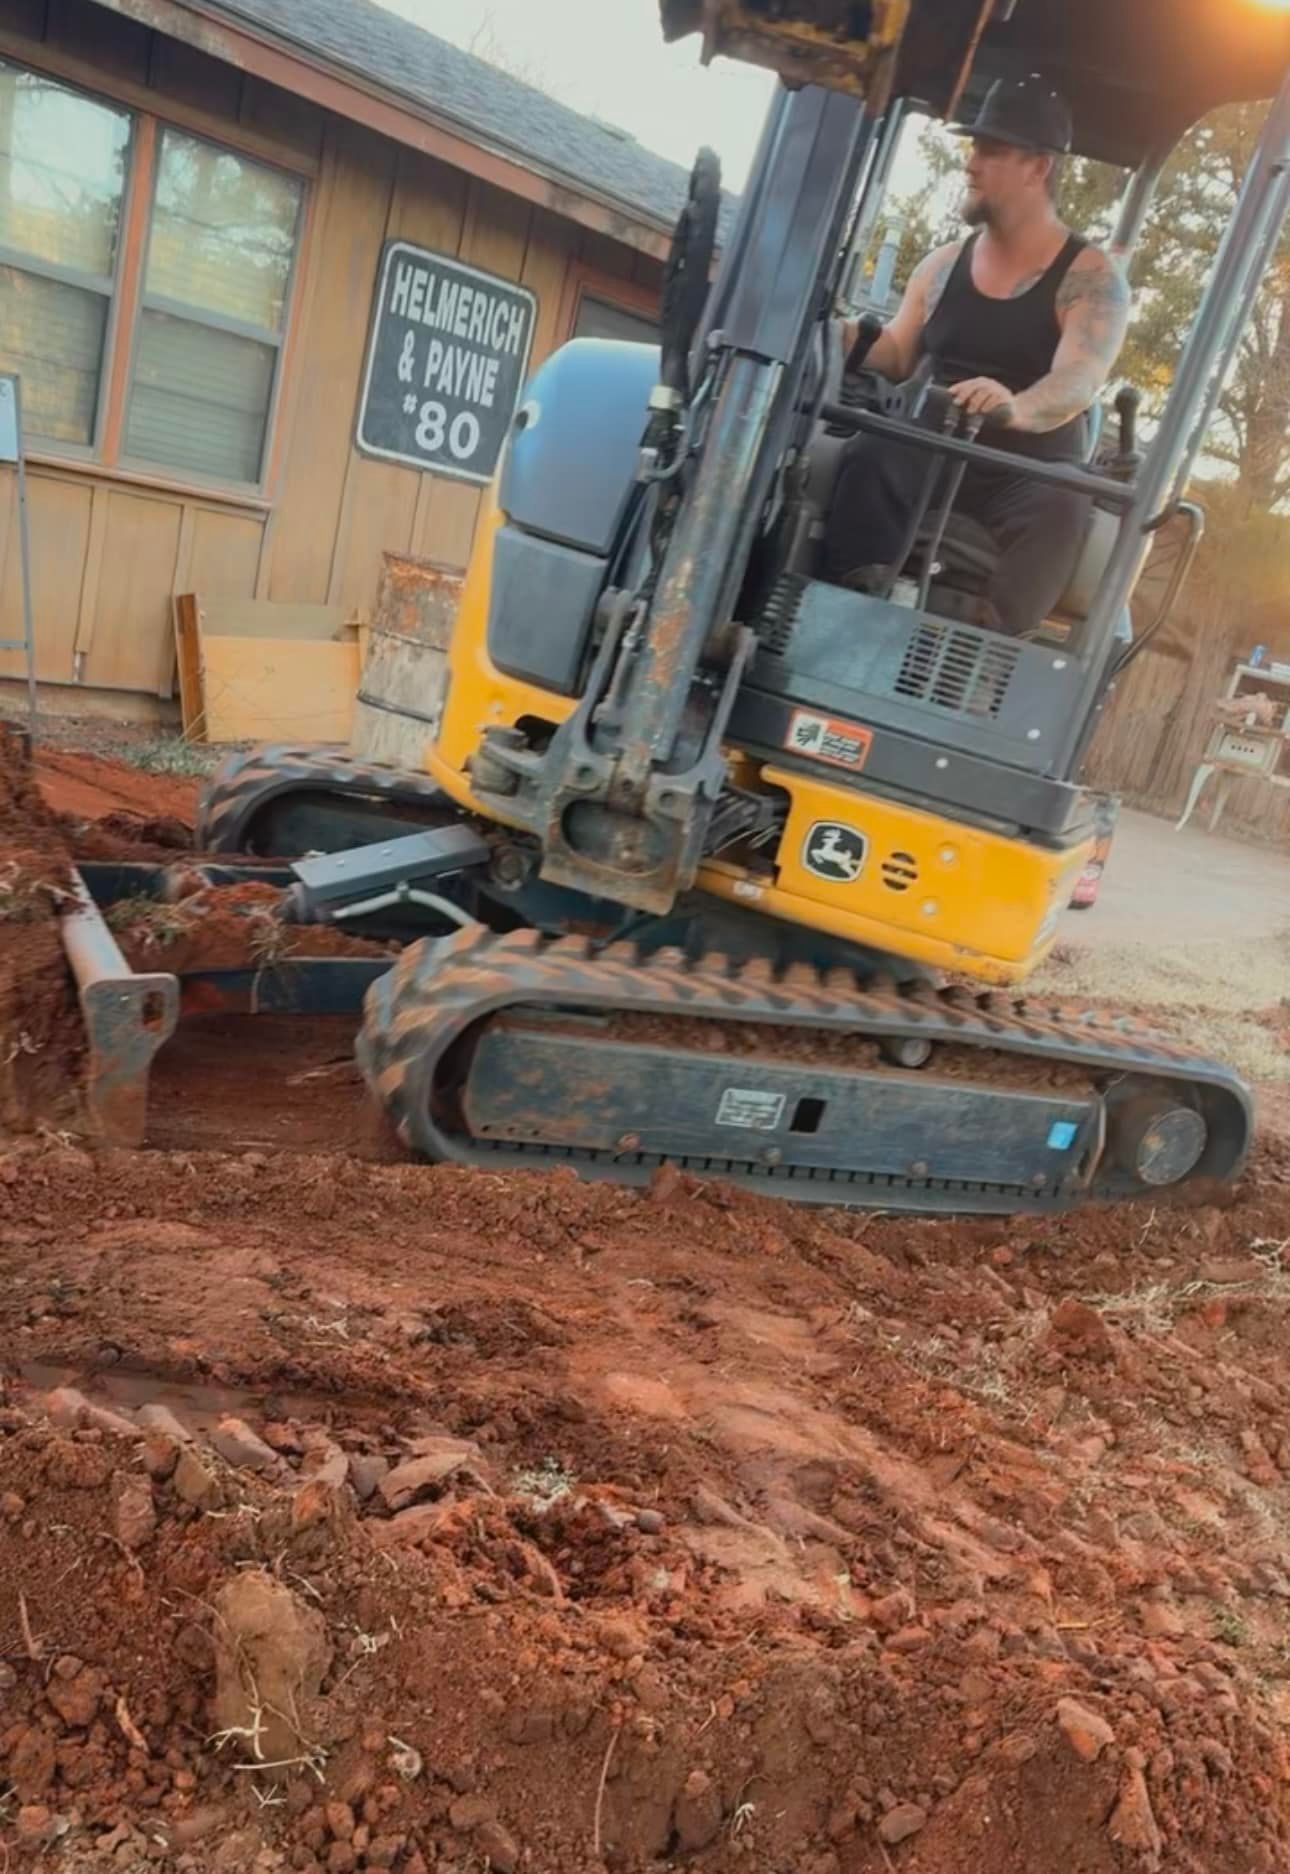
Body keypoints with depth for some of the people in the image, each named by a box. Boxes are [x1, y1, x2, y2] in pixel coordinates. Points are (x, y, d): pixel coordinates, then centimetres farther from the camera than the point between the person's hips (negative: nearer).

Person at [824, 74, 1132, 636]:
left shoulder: (1091, 278, -3)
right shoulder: (944, 263, 13)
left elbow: (1078, 382, -20)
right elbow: (895, 356, 15)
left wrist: (1016, 407, -44)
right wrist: (843, 338, -8)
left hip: (1031, 475, -3)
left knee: (1060, 509, -37)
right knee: (870, 457, -29)